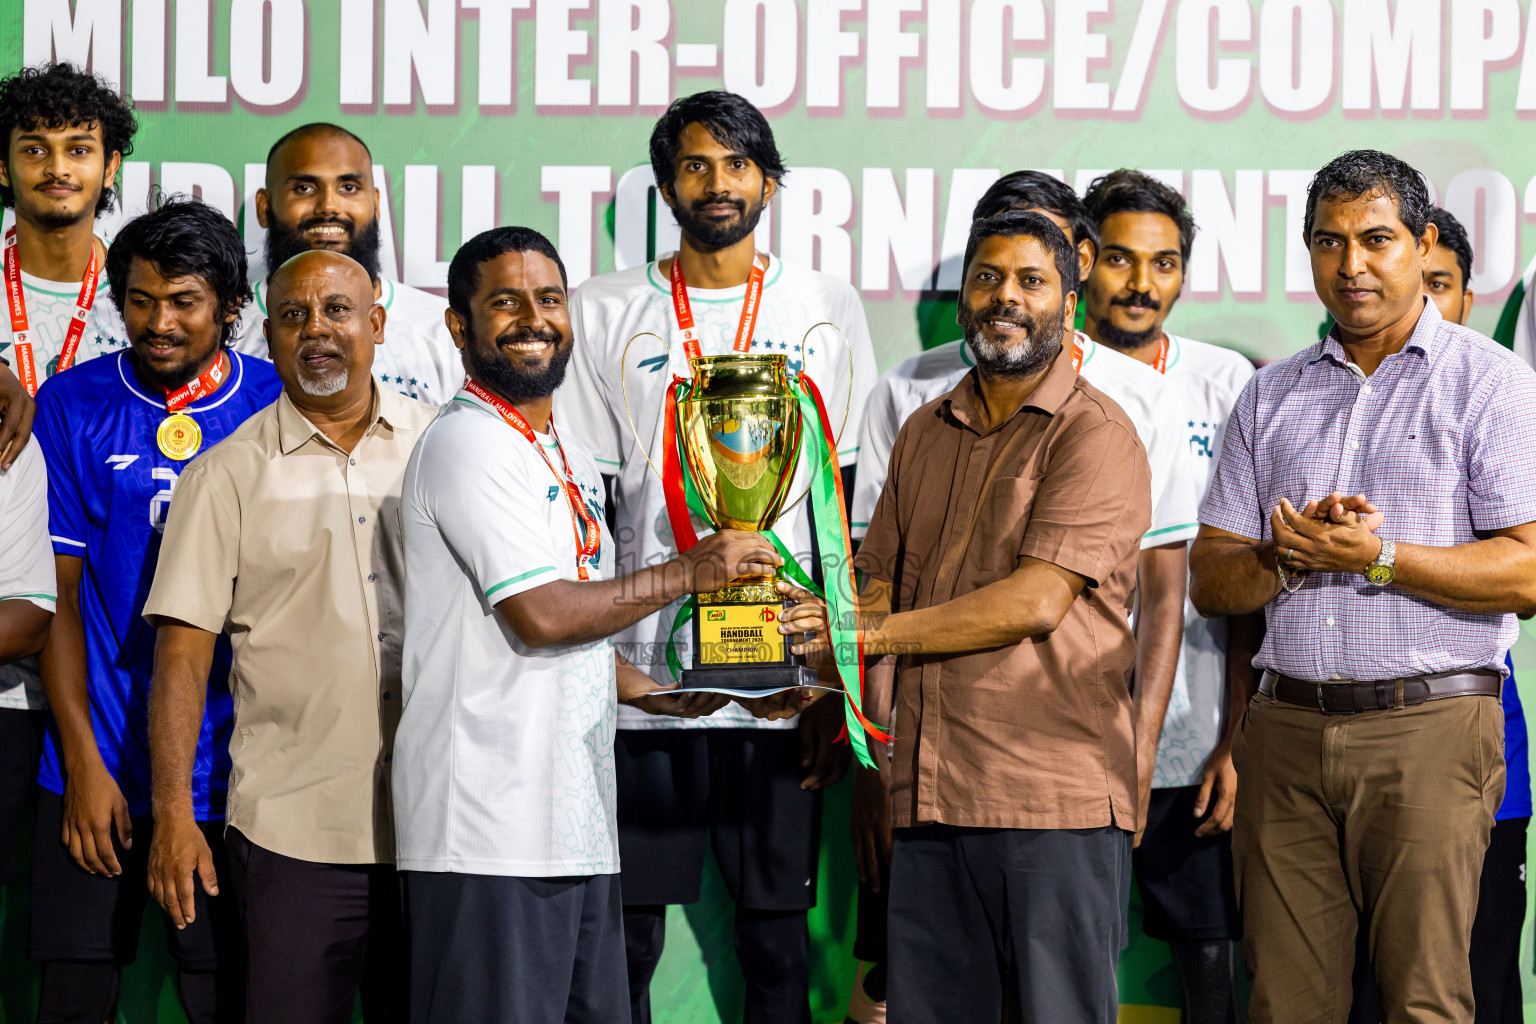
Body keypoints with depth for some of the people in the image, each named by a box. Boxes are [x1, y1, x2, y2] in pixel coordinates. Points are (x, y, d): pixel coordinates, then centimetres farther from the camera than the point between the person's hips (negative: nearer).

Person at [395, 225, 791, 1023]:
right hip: (489, 835, -9)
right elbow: (539, 614, -18)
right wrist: (687, 573, -9)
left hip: (575, 821, 10)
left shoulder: (568, 460, 21)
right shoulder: (469, 443, -9)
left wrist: (656, 695, 16)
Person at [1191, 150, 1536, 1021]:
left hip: (1429, 728, -4)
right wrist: (1284, 558, -8)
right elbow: (1210, 581, 13)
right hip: (1287, 726, 4)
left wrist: (1377, 558, -15)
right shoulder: (1271, 396, 17)